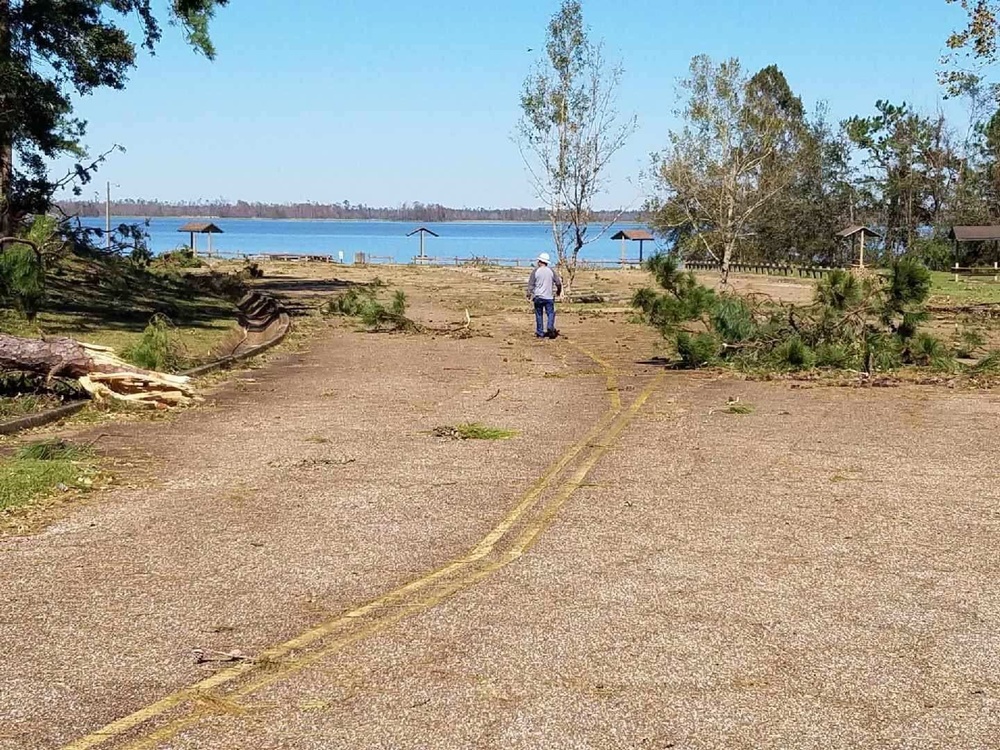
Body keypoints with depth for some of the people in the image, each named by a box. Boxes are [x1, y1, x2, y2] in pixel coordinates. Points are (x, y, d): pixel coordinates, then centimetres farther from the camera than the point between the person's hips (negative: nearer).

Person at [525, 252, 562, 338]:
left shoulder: (535, 271, -3)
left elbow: (530, 284, -4)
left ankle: (540, 333, 10)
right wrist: (558, 291, 20)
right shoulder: (551, 271, 2)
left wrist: (529, 294, 4)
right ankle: (550, 327, -21)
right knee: (551, 313, 5)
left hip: (538, 296, 0)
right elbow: (558, 283, 3)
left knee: (539, 315, 8)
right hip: (549, 297, 0)